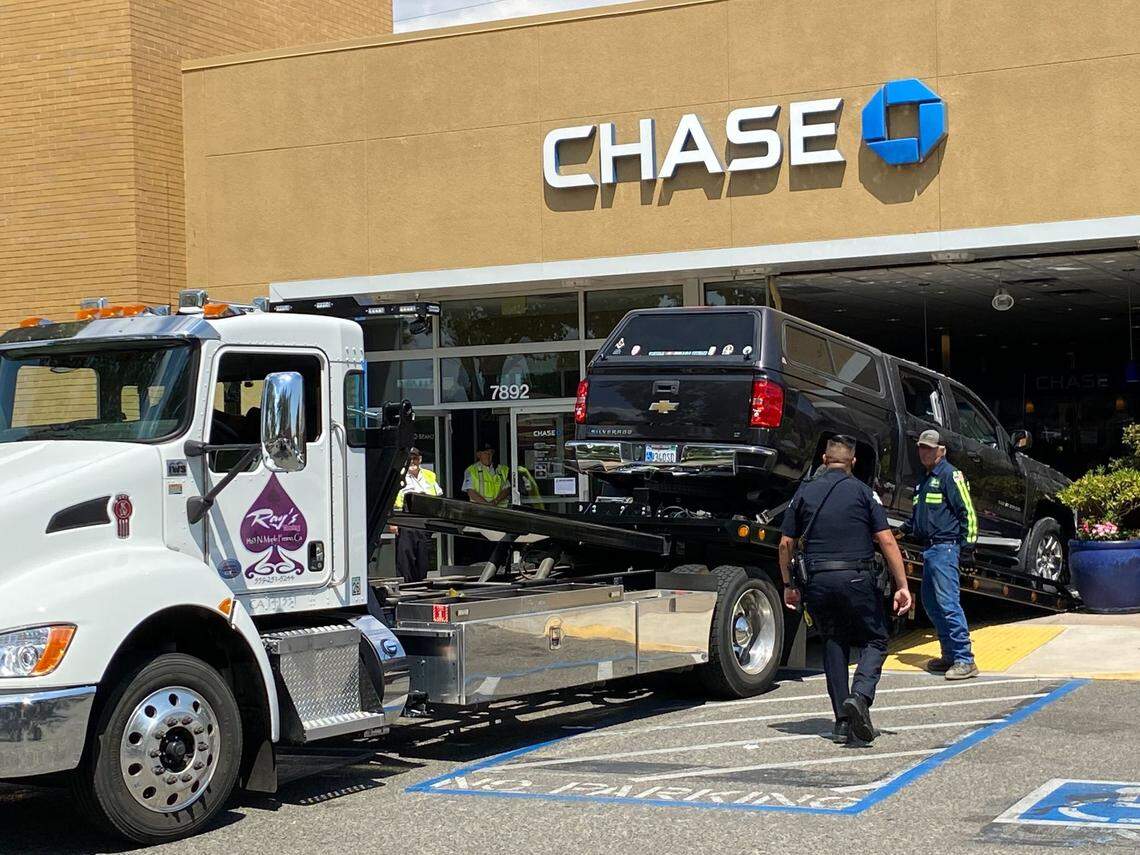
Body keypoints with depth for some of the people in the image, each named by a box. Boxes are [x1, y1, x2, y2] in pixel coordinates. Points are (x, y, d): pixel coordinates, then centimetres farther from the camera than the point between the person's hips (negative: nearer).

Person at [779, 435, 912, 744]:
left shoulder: (804, 493, 8)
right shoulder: (863, 492, 1)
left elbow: (786, 544, 8)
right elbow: (886, 541, -5)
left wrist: (788, 585, 18)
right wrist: (902, 586, -2)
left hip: (818, 580, 3)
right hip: (857, 578, -3)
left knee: (833, 643, 14)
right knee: (875, 640, 11)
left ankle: (842, 721, 9)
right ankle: (860, 696, -15)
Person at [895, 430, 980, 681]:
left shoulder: (950, 475, -7)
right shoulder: (925, 480, 21)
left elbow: (967, 511, -11)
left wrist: (967, 543, -15)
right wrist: (904, 529, 20)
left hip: (944, 548, -10)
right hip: (929, 548, 10)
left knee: (948, 602, -14)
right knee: (931, 604, 12)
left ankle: (965, 660, -15)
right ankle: (950, 655, 20)